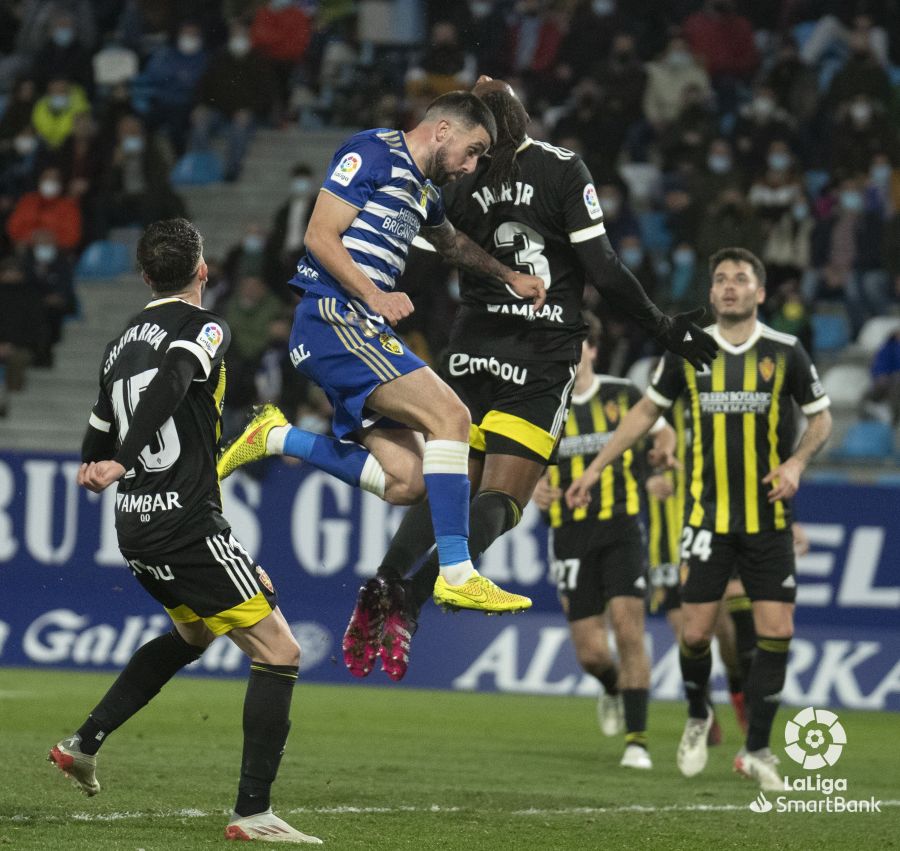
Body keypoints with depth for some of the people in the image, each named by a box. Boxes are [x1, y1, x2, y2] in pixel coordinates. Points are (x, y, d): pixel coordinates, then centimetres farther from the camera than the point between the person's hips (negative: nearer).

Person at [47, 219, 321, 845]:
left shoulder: (123, 342, 15)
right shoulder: (203, 328, -7)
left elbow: (96, 443, 21)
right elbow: (167, 388, -27)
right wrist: (120, 463, -34)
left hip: (135, 529, 8)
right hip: (189, 525, -8)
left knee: (193, 633, 32)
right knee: (279, 653, -3)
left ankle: (85, 743, 27)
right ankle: (253, 812, -9)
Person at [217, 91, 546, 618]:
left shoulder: (424, 189, 22)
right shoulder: (373, 154, -6)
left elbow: (452, 243, 44)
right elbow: (321, 237, -12)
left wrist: (509, 277, 38)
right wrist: (376, 297, -20)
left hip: (363, 333, 10)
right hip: (333, 317, -10)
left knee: (406, 481, -1)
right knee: (449, 414, -22)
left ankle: (276, 438, 11)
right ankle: (458, 575, -25)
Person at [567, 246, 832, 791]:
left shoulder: (785, 353, -3)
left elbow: (821, 418, 7)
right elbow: (647, 410, 15)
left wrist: (797, 462, -11)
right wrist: (596, 467, 14)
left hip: (769, 517, 0)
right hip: (708, 515, 1)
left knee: (777, 632, -7)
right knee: (696, 630, -5)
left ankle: (757, 750, 6)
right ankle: (698, 717, 26)